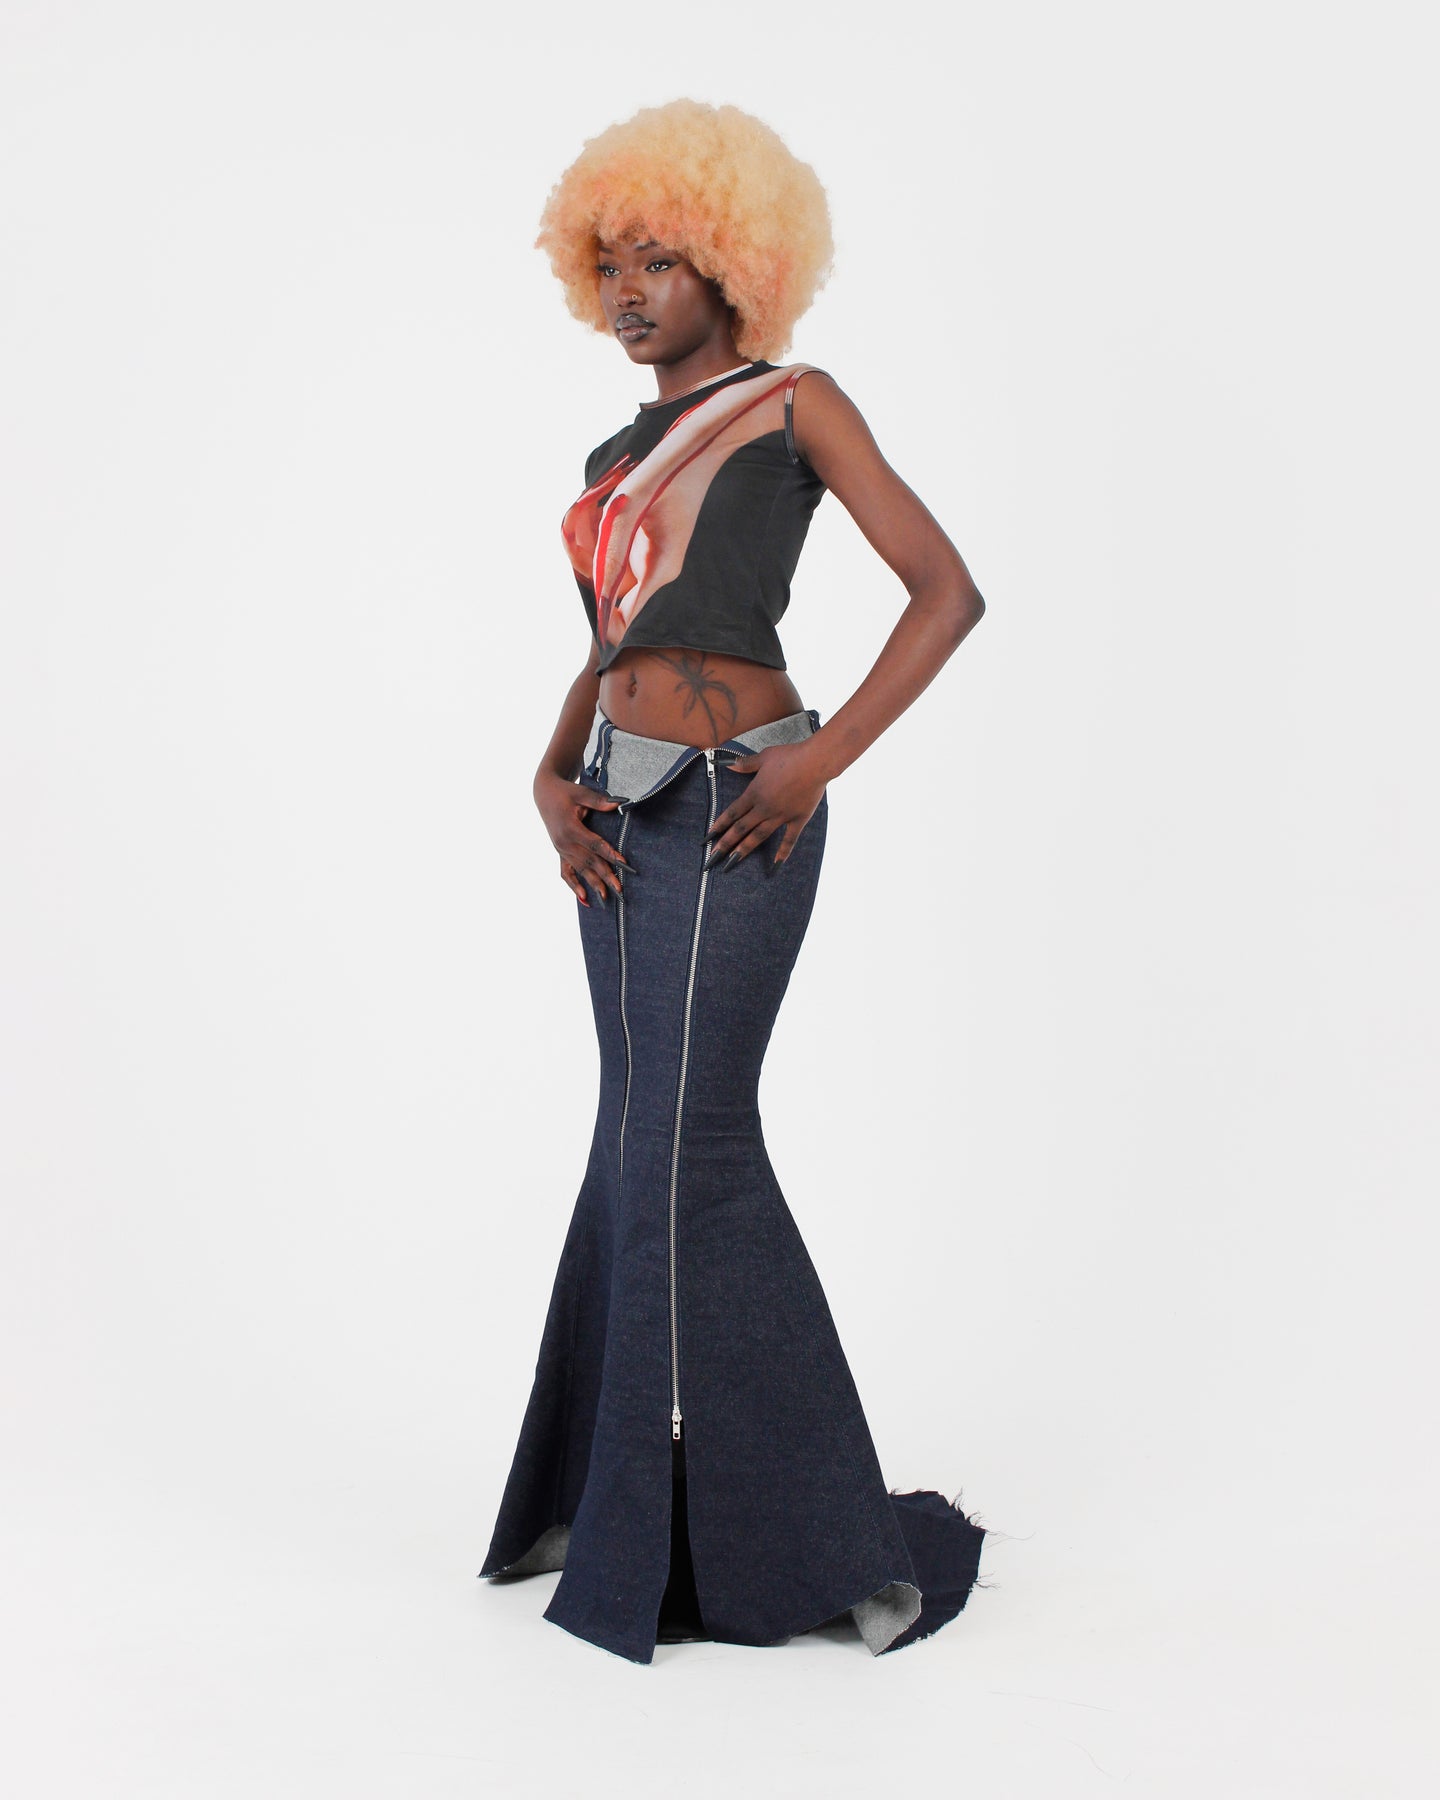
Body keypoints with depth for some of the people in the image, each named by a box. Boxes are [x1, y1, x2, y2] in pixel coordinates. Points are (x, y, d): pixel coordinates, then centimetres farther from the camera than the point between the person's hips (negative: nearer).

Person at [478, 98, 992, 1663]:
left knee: (686, 1146, -9)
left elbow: (947, 590, -7)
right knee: (649, 1138, 11)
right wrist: (552, 782, 2)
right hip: (625, 816, 7)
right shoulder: (614, 460, 19)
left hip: (732, 808, -7)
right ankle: (618, 1495, 22)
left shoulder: (794, 404, -1)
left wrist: (823, 759, -15)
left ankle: (821, 1531, 2)